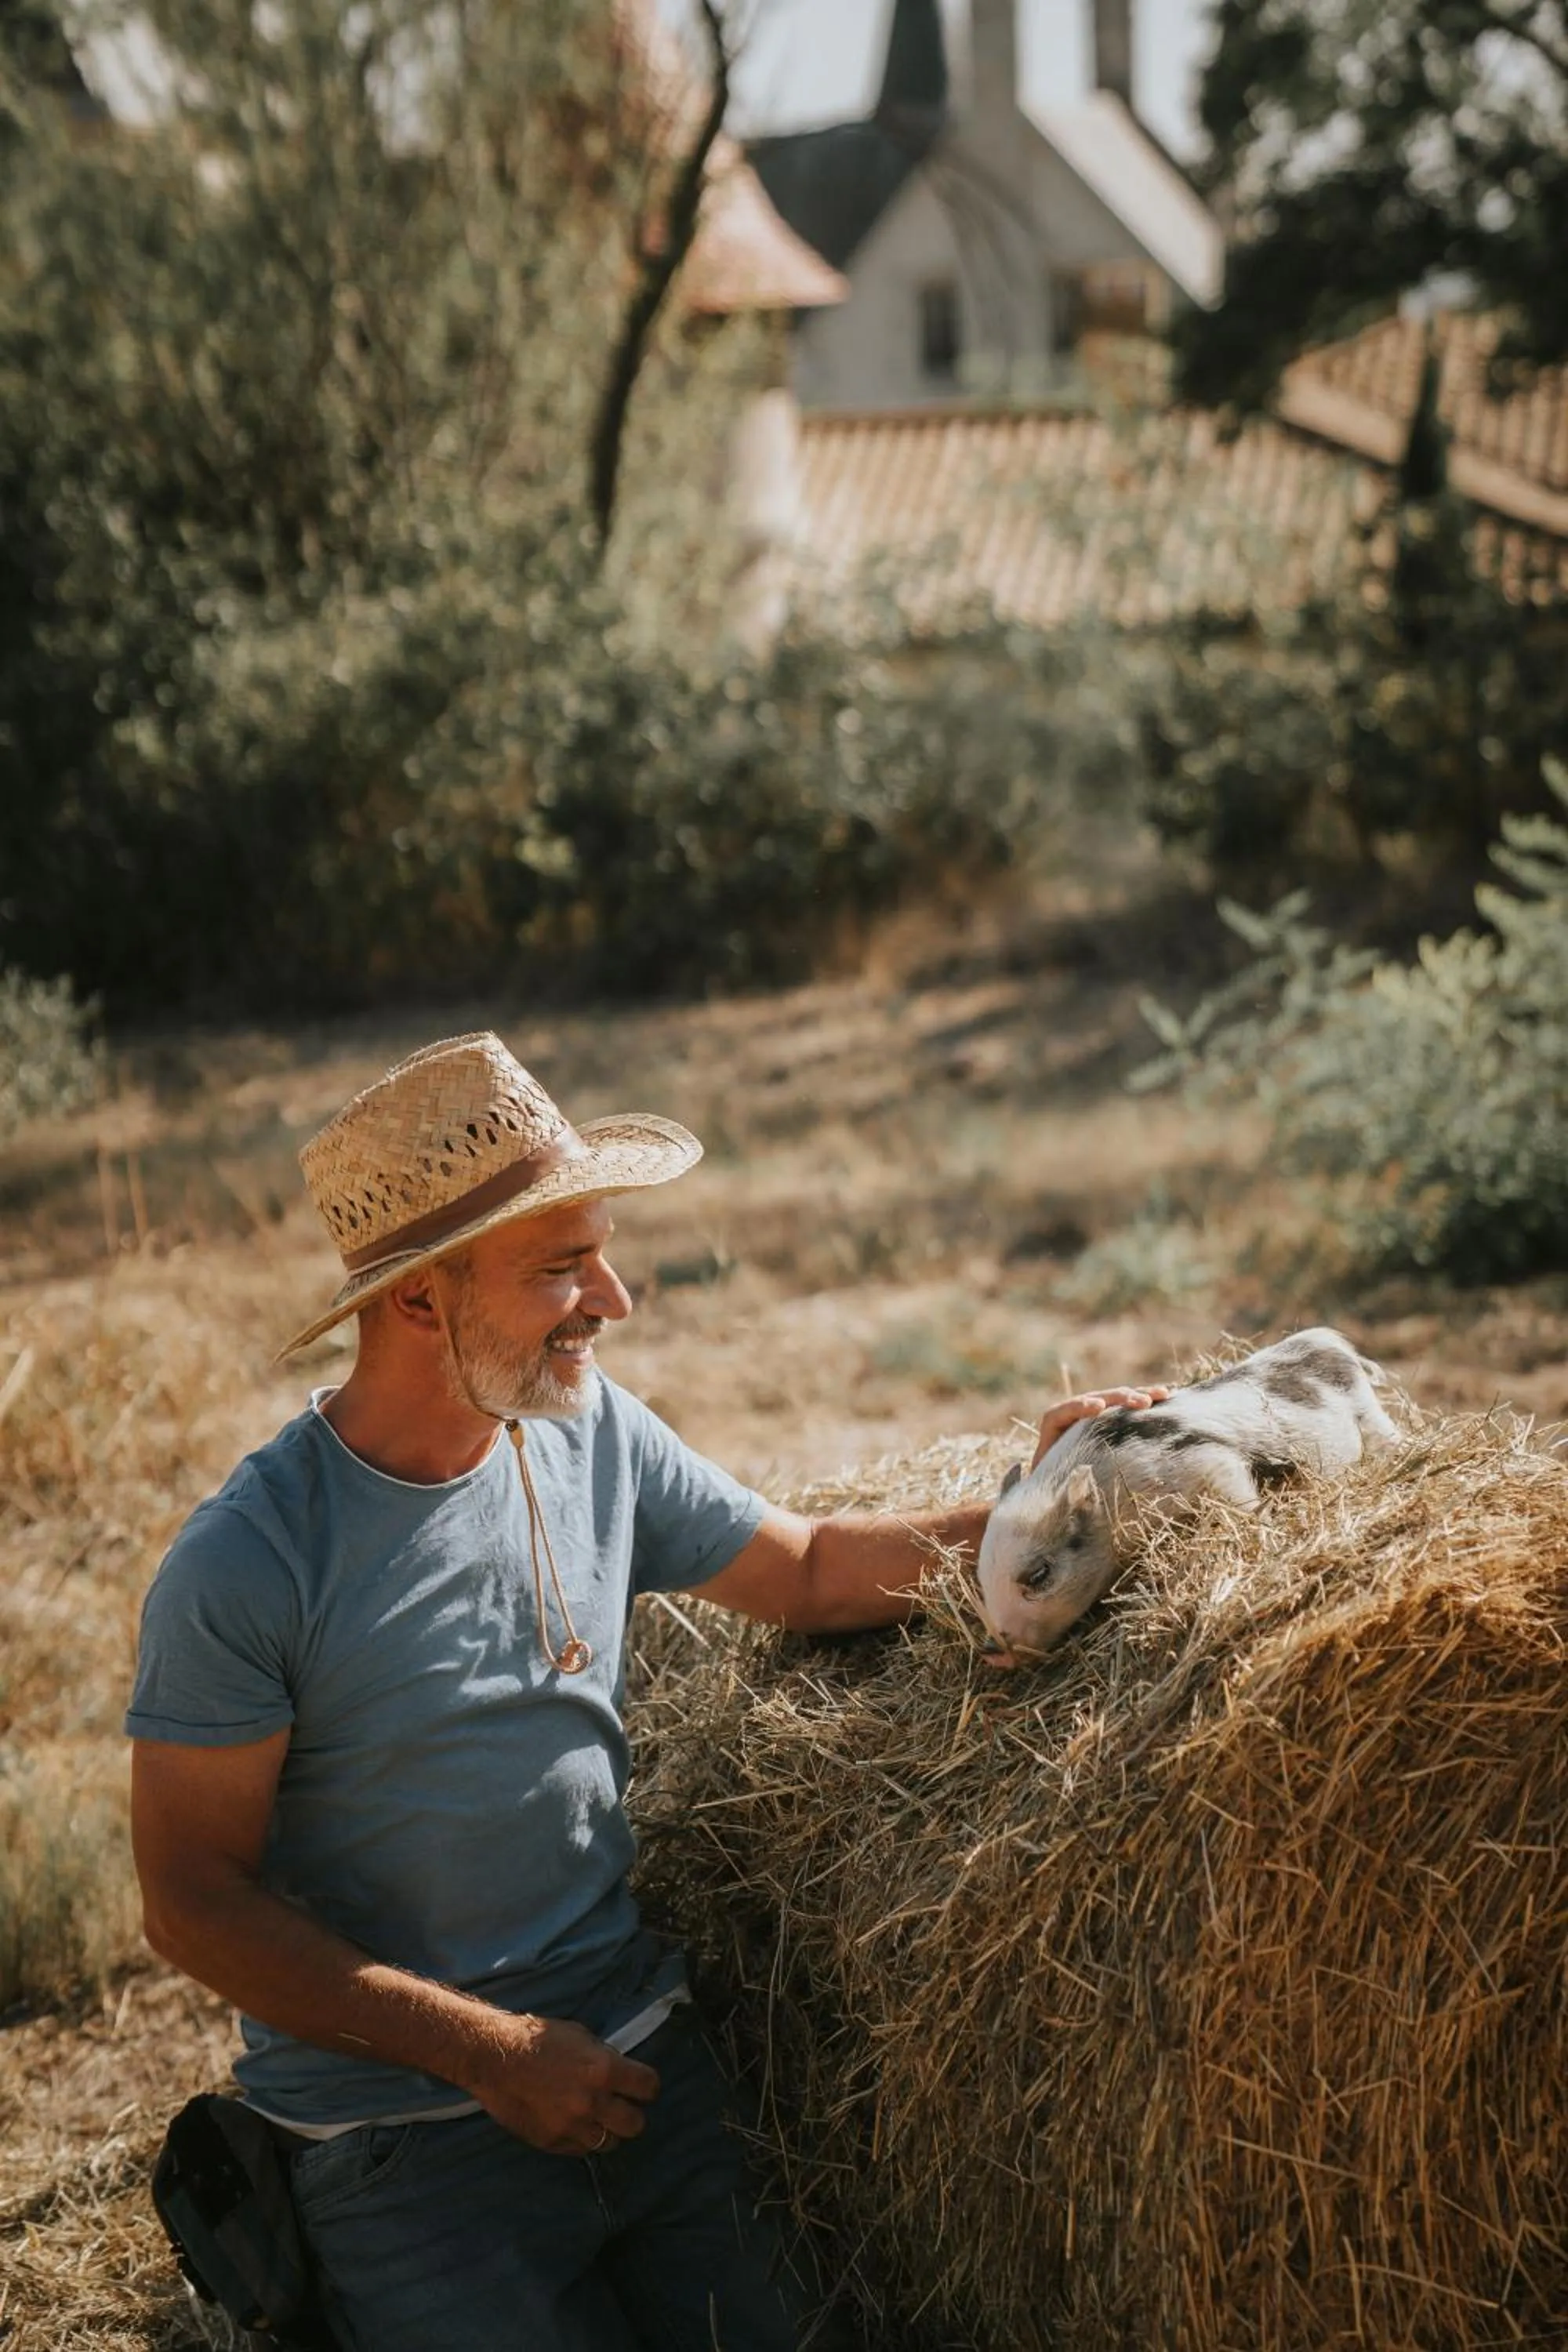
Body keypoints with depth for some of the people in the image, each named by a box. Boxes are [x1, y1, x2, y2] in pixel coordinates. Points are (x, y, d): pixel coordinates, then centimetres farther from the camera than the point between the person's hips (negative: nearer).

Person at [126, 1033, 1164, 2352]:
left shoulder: (591, 1429, -1)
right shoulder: (247, 1566, -19)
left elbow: (807, 1572, 12)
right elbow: (195, 1903, -14)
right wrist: (491, 2052, -16)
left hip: (637, 2057, 5)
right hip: (403, 2132, -5)